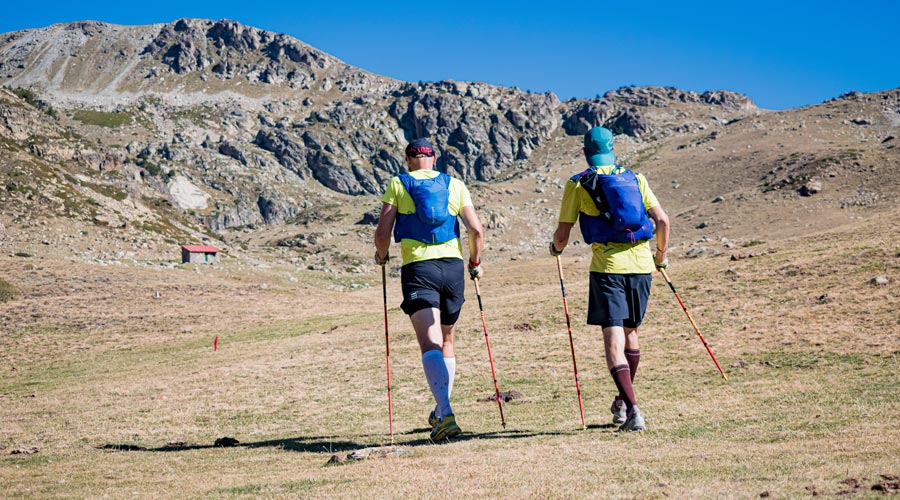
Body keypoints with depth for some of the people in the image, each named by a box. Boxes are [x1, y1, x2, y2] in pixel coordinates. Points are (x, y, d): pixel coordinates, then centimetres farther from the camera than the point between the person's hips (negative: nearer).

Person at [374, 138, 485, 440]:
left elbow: (383, 233, 0)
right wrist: (475, 264, 19)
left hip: (418, 268, -3)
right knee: (446, 342, 19)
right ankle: (440, 412, 29)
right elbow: (477, 230, 4)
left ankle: (445, 415, -30)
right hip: (453, 267, 3)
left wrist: (382, 256, 21)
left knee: (430, 344, -13)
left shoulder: (398, 184, 7)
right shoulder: (455, 185, 12)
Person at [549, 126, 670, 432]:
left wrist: (556, 248, 24)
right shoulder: (635, 179, 11)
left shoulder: (578, 184, 2)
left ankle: (633, 409, -21)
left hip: (607, 267, -4)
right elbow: (662, 220, 3)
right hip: (641, 264, 4)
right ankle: (623, 401, 34)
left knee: (614, 340, -6)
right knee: (630, 332, 20)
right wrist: (661, 255, 19)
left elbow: (562, 234, 1)